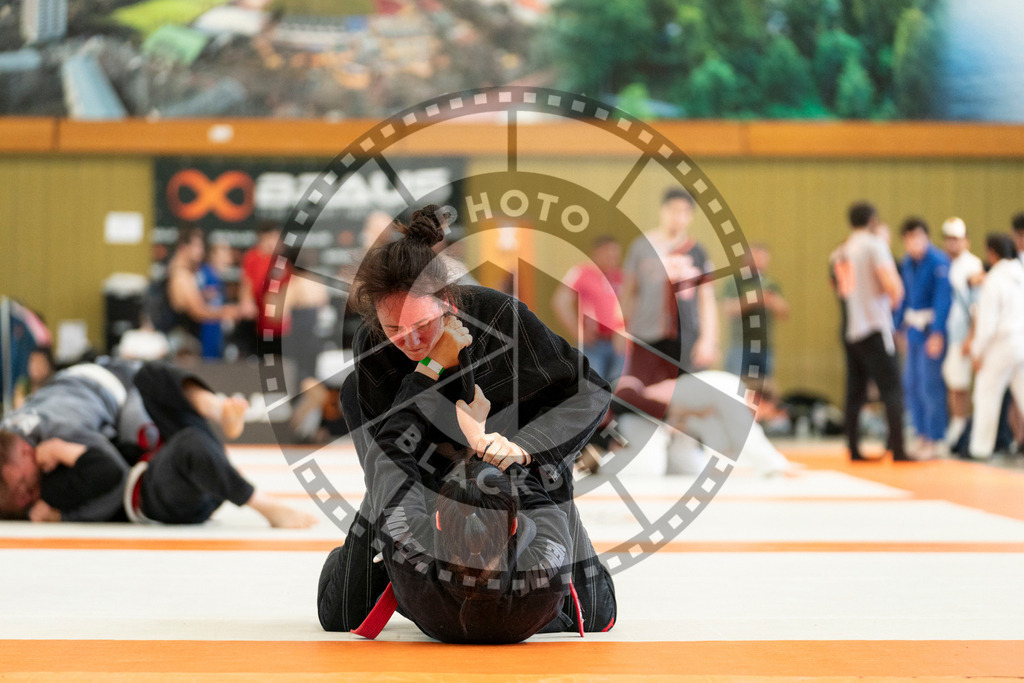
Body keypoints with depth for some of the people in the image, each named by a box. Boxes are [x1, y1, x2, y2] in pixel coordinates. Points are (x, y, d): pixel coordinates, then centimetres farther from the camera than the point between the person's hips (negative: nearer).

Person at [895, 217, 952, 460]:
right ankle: (922, 434, 21)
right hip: (914, 328, 8)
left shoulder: (938, 261, -14)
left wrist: (937, 333, -22)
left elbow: (943, 297, -18)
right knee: (911, 384, 10)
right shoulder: (908, 262, 10)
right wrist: (899, 327, 14)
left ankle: (935, 440, 0)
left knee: (931, 385, -8)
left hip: (932, 329, -8)